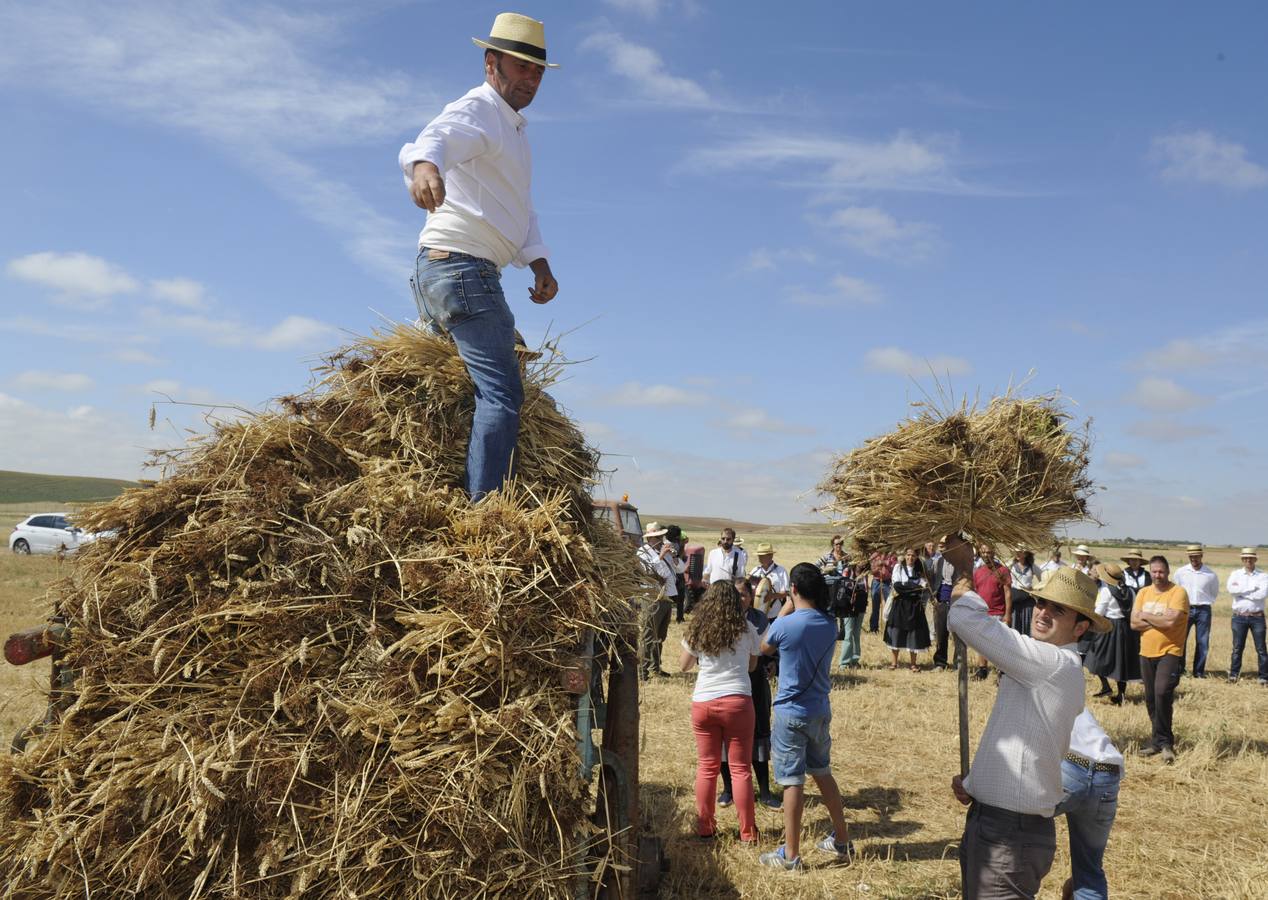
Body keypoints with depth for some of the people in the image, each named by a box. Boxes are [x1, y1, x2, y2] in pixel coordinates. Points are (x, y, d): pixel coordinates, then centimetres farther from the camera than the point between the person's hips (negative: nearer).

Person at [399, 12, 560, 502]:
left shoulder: (512, 126, 23)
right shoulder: (475, 111, -8)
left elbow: (521, 208, 19)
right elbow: (434, 137, -31)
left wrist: (539, 261, 3)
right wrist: (424, 163, -55)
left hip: (441, 272, 11)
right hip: (461, 266, -11)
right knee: (501, 391, -18)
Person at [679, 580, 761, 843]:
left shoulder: (697, 630, 3)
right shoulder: (746, 629, 0)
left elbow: (685, 666, 14)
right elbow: (752, 665, 11)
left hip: (703, 703, 2)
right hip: (738, 701, -1)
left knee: (706, 767, 14)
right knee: (740, 768, 7)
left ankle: (705, 828, 20)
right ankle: (748, 832, 11)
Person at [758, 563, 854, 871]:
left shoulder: (785, 625, -19)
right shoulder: (829, 626, -2)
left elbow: (765, 648, 2)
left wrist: (786, 608, 3)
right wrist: (792, 612, 8)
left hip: (791, 713, -6)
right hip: (820, 711, 6)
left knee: (793, 781, 1)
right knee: (823, 773, 21)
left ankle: (790, 854, 9)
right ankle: (842, 840, 31)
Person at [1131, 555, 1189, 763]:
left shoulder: (1178, 592, -8)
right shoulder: (1143, 592, 9)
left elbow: (1171, 621, -21)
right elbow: (1134, 623, 0)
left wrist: (1146, 616, -8)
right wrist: (1159, 621, -13)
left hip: (1169, 652, -6)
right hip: (1147, 653, 6)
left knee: (1162, 692, -21)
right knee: (1151, 699, 10)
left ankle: (1163, 741, -8)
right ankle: (1159, 741, 23)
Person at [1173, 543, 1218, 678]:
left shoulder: (1211, 574, -1)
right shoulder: (1181, 572, 0)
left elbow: (1214, 592, 14)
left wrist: (1206, 603, 9)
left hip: (1203, 610, 0)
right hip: (1185, 609, 0)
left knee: (1203, 642, 3)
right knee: (1180, 640, -2)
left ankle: (1199, 671, 12)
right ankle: (1179, 669, 9)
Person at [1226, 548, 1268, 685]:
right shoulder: (1235, 574, 5)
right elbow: (1231, 590, -13)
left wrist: (1241, 592, -10)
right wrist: (1252, 588, -12)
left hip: (1257, 617, -1)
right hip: (1239, 617, 1)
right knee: (1237, 648, 7)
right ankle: (1233, 674, 15)